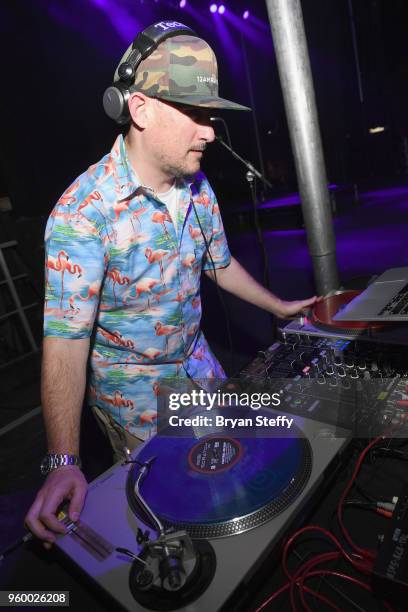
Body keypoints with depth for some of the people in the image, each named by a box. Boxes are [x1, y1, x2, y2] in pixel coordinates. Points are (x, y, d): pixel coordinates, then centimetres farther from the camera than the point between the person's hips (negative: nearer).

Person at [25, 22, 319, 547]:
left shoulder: (197, 186, -6)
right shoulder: (84, 210, -28)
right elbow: (65, 340, -30)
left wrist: (279, 307, 14)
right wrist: (63, 463, -36)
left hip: (196, 359, 7)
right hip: (131, 384, -6)